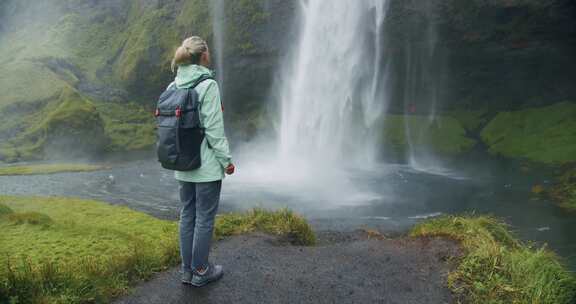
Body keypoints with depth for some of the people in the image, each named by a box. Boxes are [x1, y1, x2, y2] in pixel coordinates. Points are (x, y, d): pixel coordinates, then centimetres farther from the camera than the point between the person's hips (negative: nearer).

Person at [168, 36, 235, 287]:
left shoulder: (173, 86, 6)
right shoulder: (208, 85, -15)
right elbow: (214, 129, -17)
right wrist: (226, 160, -9)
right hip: (207, 165, -7)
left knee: (188, 215, 15)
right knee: (205, 218, 5)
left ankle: (188, 269, 26)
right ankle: (201, 271, 18)